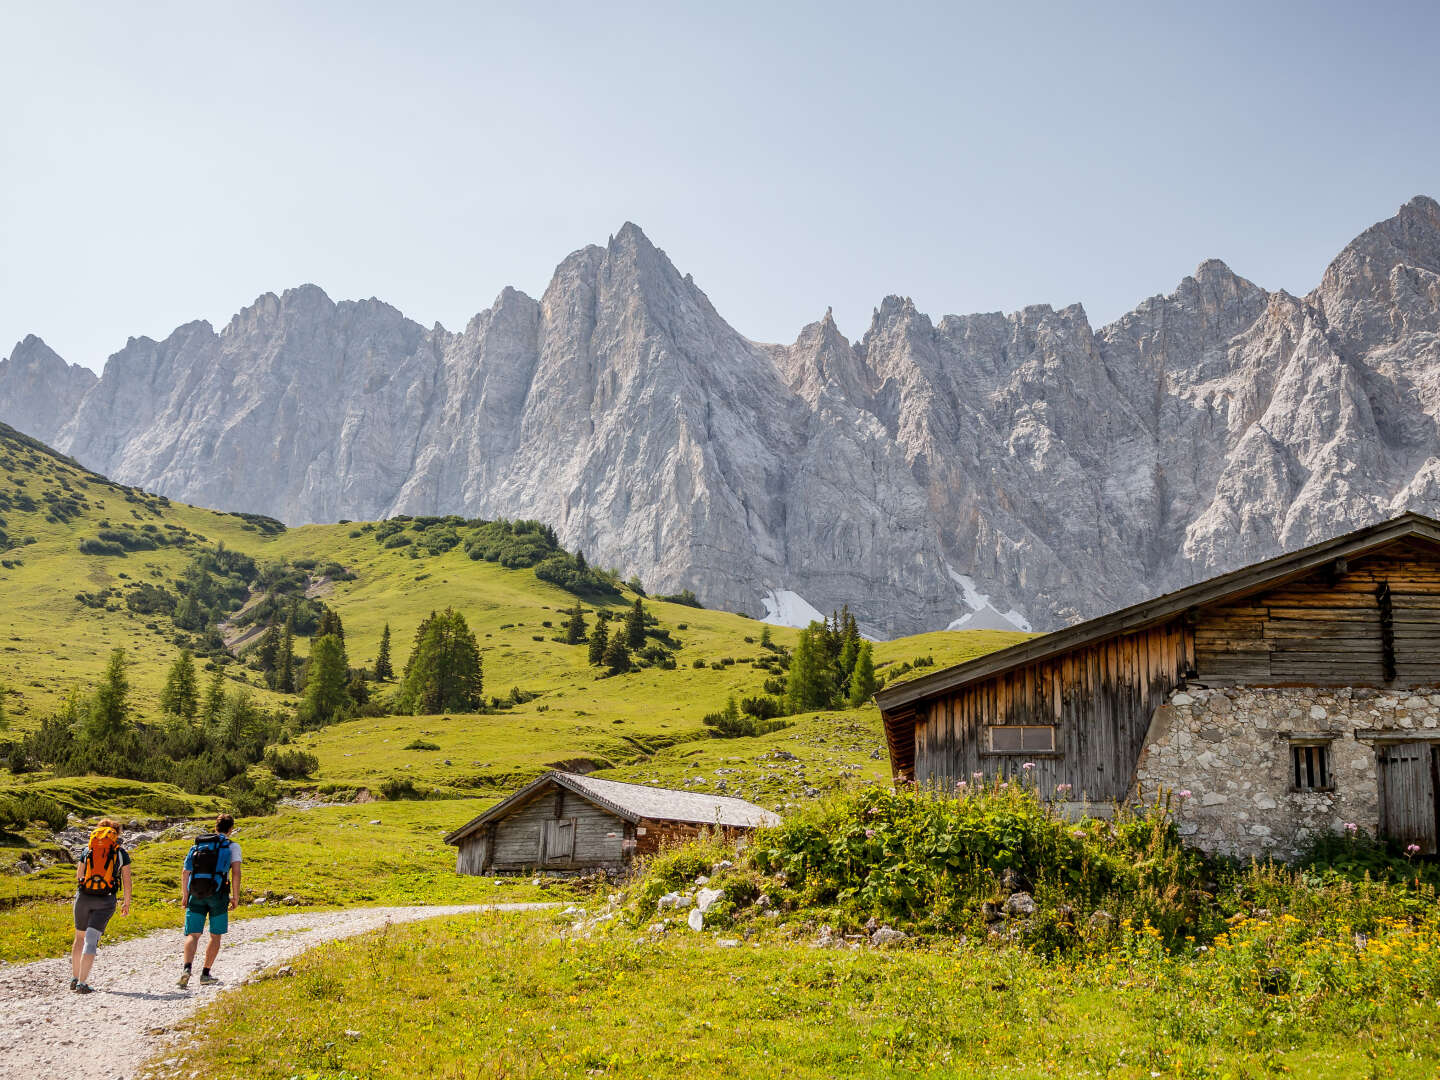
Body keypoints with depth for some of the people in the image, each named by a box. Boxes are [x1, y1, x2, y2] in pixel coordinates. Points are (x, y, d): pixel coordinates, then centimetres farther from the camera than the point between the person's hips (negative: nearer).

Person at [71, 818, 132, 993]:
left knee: (80, 937, 20)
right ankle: (82, 983, -12)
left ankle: (74, 978, 26)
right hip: (105, 900, -2)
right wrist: (127, 903, 16)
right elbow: (127, 882, 4)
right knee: (91, 940, -4)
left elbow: (78, 877, 12)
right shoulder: (121, 853, 4)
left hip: (83, 897, 2)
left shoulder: (87, 850, 9)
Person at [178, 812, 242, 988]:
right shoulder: (232, 846, 2)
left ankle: (187, 968, -22)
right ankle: (206, 973, 10)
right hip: (218, 894, -2)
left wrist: (184, 894, 19)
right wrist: (235, 897, -4)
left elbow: (185, 872, 9)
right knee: (215, 936, 11)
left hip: (196, 895, 3)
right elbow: (236, 872, -9)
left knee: (193, 935, 0)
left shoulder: (197, 845, 14)